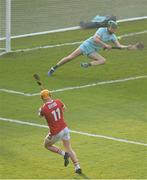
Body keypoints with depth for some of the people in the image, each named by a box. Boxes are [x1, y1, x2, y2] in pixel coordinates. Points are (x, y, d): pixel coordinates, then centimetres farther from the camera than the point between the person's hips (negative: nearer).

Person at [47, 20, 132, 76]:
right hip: (87, 45, -5)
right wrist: (105, 45, -31)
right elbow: (95, 39, -28)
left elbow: (119, 46, -5)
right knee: (70, 57, -7)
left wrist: (127, 47, -21)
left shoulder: (113, 37, 0)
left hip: (93, 51, 5)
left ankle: (88, 64, -25)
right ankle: (54, 68, 7)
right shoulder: (102, 30, -15)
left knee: (103, 60, -20)